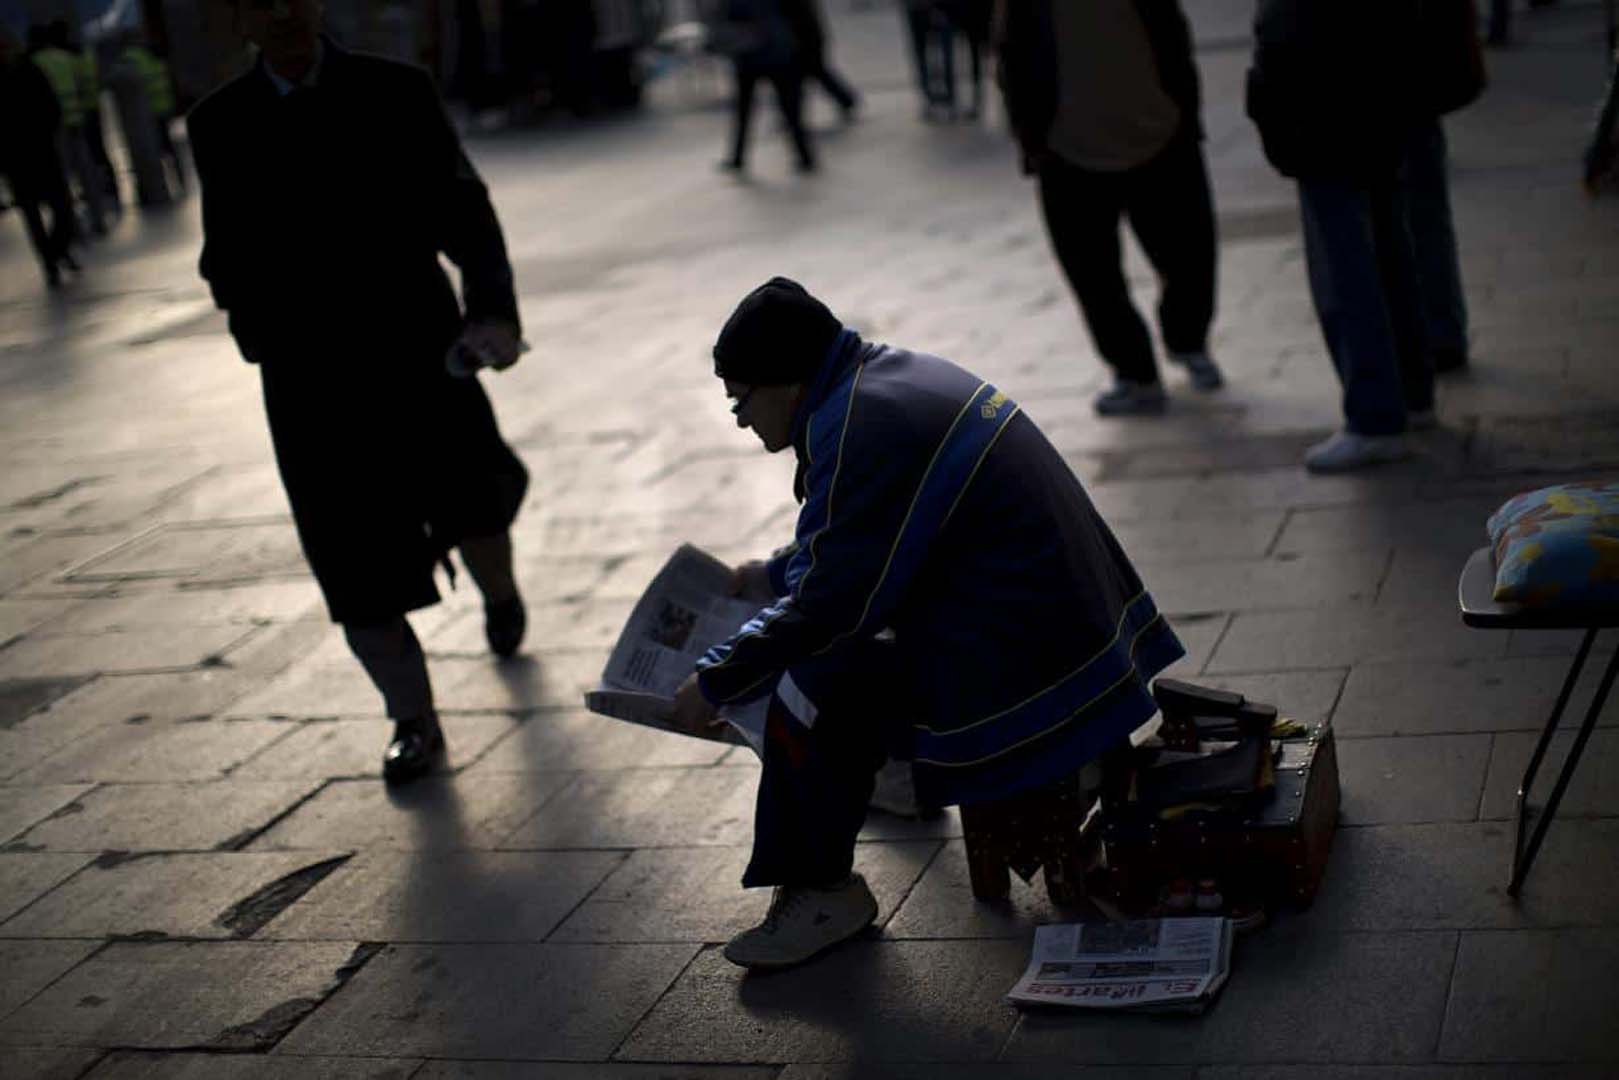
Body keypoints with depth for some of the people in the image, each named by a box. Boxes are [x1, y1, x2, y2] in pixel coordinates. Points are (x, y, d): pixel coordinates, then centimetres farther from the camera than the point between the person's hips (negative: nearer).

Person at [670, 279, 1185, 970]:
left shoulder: (857, 432, -20)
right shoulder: (892, 372, 10)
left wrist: (716, 684, -8)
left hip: (1023, 671, -11)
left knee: (810, 692, -15)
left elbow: (831, 605, -19)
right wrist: (775, 575, 32)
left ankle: (820, 894, 0)